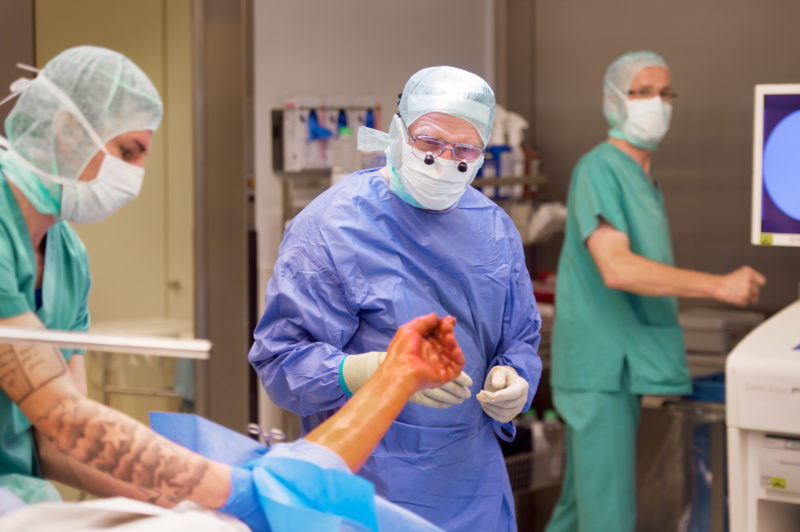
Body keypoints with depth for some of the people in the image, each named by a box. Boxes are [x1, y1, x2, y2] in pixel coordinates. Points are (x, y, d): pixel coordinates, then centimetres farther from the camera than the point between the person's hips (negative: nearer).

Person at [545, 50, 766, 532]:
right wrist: (718, 286, -27)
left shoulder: (645, 180, 17)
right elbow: (615, 268, -26)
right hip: (601, 367, -9)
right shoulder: (599, 168, -13)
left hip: (622, 367, 9)